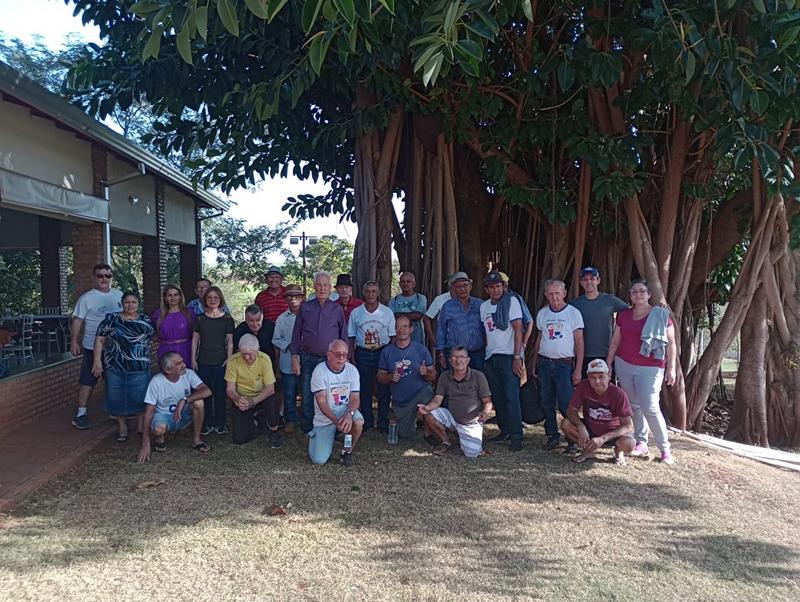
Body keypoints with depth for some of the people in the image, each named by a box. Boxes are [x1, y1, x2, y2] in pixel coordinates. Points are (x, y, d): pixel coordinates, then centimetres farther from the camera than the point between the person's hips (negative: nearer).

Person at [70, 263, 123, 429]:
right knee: (88, 381, -2)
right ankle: (81, 414, 6)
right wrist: (74, 341, -14)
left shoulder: (119, 295, 6)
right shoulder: (86, 298, -7)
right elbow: (77, 321, -8)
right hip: (93, 348, -5)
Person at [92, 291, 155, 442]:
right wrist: (97, 361, -5)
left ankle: (140, 426, 19)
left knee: (140, 396, 3)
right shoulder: (111, 319, 2)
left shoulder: (146, 320, 7)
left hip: (140, 368, 1)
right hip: (115, 368, 0)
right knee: (117, 397, 6)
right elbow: (100, 340, 1)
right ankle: (122, 426, 23)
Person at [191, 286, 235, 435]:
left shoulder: (227, 319, 1)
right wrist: (193, 359, 3)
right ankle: (207, 423, 15)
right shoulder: (199, 319, 5)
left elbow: (230, 341, 2)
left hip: (220, 361, -2)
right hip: (203, 362, 2)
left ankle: (220, 423, 12)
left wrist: (229, 359, -5)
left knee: (220, 393, 1)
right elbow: (194, 340, 8)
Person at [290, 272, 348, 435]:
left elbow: (344, 336, 8)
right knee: (308, 398, 3)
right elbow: (296, 334, 6)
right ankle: (308, 432, 17)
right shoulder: (305, 307, 5)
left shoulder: (337, 309, 5)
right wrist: (295, 358, 1)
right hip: (308, 359, 0)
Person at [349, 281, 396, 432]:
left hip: (383, 353, -1)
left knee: (384, 389, 1)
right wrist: (352, 357, 0)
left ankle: (383, 423, 11)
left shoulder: (387, 312, 3)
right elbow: (350, 337, 7)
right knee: (364, 390, 5)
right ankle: (367, 423, 16)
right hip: (362, 354, 1)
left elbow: (393, 336, 4)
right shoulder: (355, 313, 4)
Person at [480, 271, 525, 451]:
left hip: (509, 356, -6)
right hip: (491, 357, 6)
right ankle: (505, 430, 25)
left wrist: (517, 357, -16)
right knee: (497, 397, 12)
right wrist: (486, 351, 10)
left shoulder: (511, 301, -6)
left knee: (511, 397, -10)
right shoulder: (484, 306, 12)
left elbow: (518, 329, -11)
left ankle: (516, 437, -5)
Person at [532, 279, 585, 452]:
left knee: (566, 405, -7)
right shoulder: (542, 313, 9)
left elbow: (579, 343, -3)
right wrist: (534, 363, 12)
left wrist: (578, 369, -8)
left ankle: (573, 439, 6)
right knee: (547, 403, 8)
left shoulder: (573, 313, -3)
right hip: (544, 363, 4)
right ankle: (553, 436, 20)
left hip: (564, 365, -4)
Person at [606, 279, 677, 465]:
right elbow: (614, 342, 12)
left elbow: (671, 343, -1)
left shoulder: (661, 315, -2)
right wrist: (608, 365, 10)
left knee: (650, 408, -10)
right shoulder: (623, 315, 9)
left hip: (649, 368, -4)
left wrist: (671, 368, -7)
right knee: (634, 405, 9)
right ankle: (641, 444, 20)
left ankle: (665, 449, 2)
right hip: (624, 366, 4)